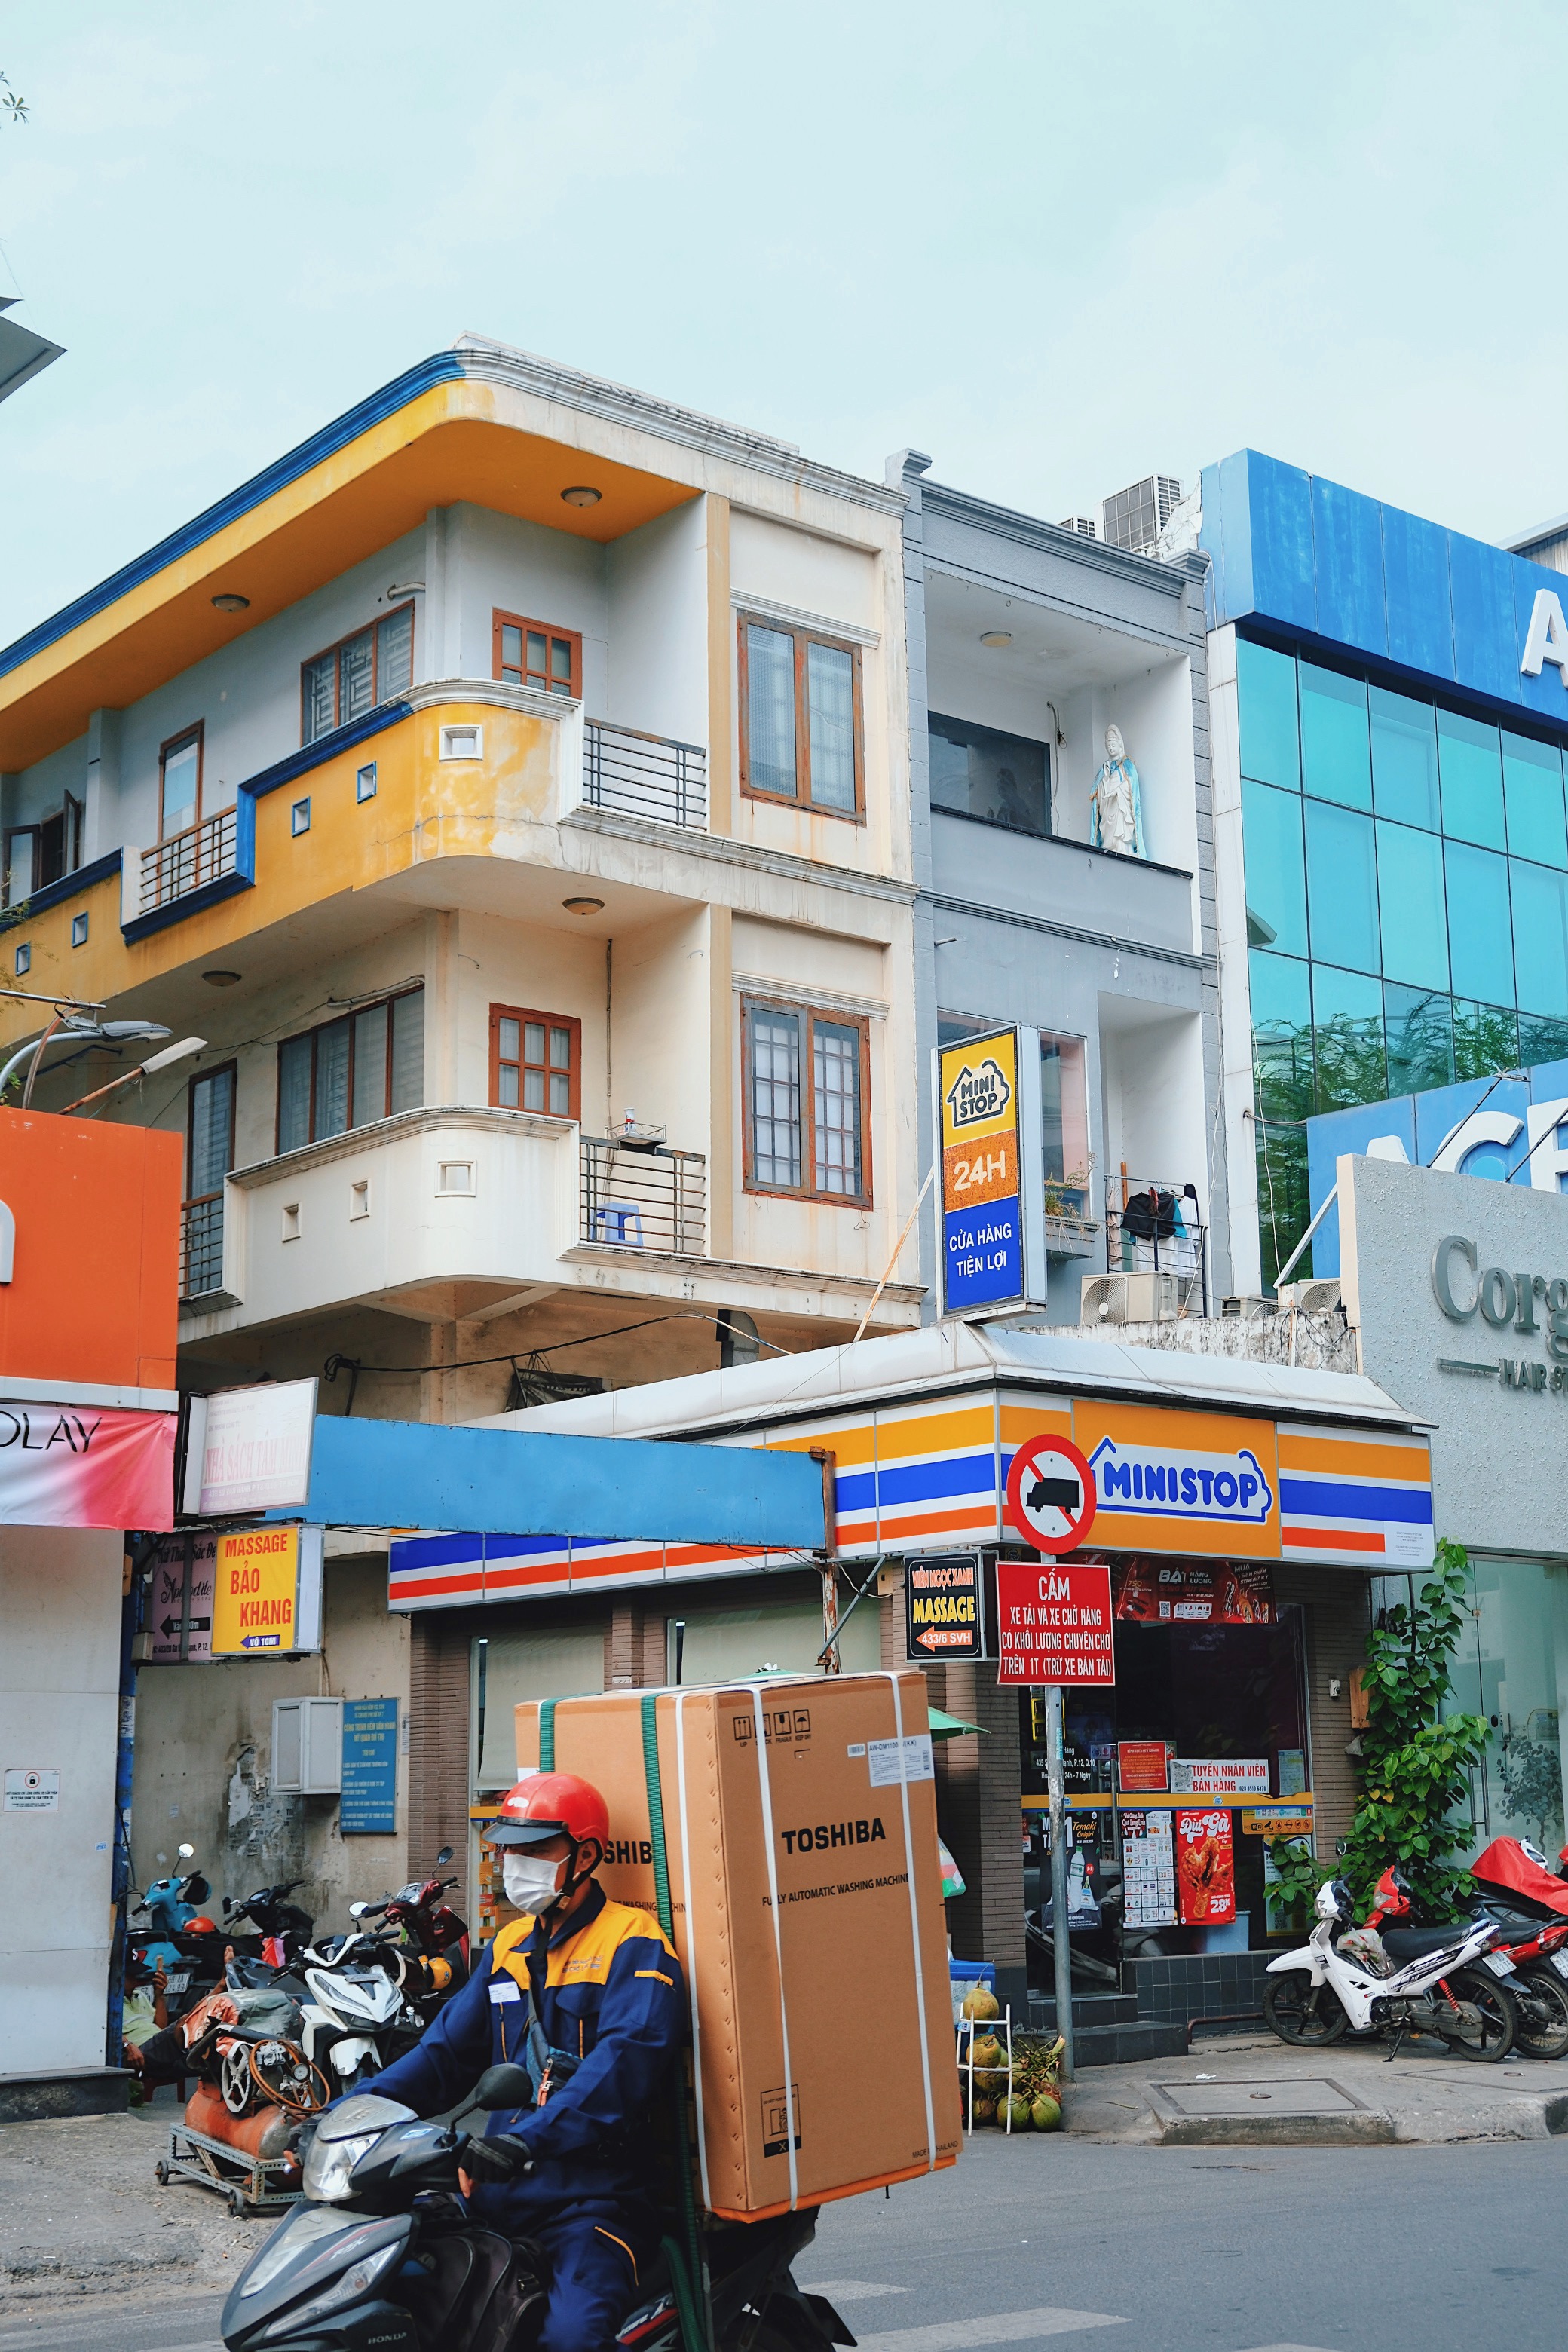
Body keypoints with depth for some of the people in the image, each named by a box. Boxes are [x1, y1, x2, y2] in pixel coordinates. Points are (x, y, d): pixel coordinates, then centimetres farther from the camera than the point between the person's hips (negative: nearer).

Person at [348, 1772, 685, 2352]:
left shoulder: (632, 1943, -7)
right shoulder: (510, 1947, 18)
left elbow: (628, 2060, -23)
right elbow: (447, 2050, 15)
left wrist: (525, 2139, -35)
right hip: (503, 2189, 7)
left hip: (595, 2191, -7)